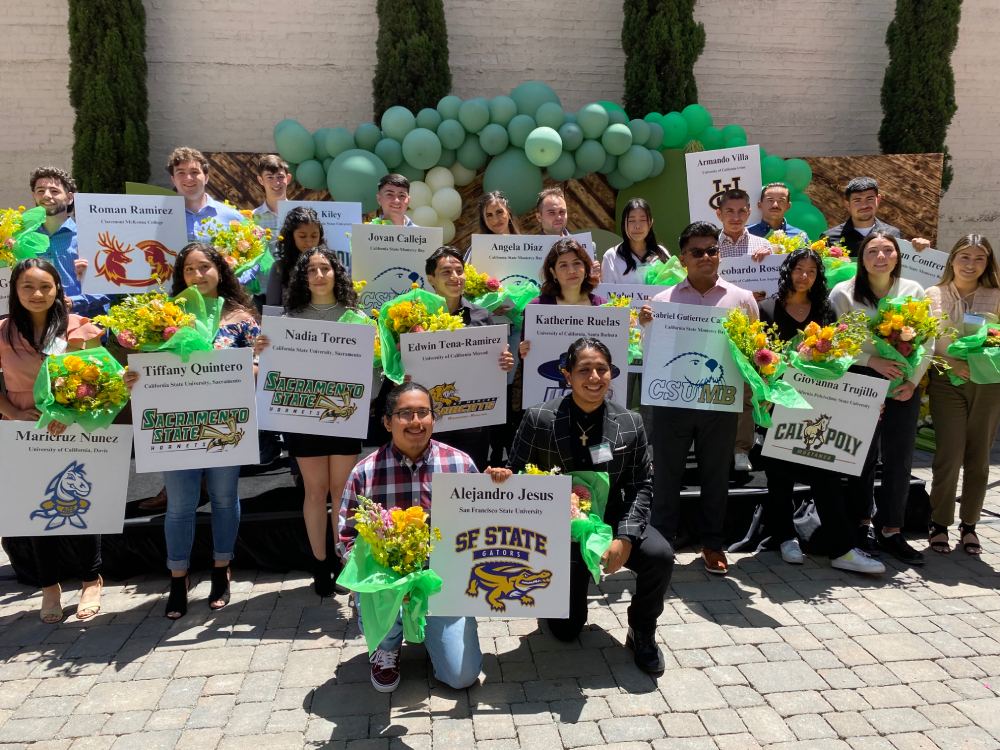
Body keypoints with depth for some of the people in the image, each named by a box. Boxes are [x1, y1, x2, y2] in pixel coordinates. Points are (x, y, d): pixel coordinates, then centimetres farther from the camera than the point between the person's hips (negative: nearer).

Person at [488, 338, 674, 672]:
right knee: (566, 629, 2)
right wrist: (504, 477, -31)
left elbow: (640, 486, -3)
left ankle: (642, 633, 5)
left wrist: (626, 537, -16)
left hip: (613, 519, 2)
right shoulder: (539, 419, -12)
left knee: (659, 556, -26)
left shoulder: (630, 423, -5)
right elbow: (516, 473, -5)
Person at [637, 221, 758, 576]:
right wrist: (644, 325, -13)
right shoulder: (663, 300, 4)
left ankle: (711, 541, 28)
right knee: (666, 474, 7)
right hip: (672, 400, 0)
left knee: (716, 475, 11)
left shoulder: (742, 299, 6)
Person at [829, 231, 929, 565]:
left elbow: (928, 341, 7)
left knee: (899, 458, 4)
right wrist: (872, 360, -16)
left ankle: (891, 531, 15)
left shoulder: (914, 291, 7)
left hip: (903, 385, 3)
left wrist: (913, 381, -4)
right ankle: (863, 524, 20)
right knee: (862, 456, 4)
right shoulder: (844, 293, -1)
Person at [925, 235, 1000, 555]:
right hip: (947, 383, -2)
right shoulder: (933, 295, 5)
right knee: (949, 456, -7)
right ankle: (940, 525, 8)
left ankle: (969, 525, 21)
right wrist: (953, 365, -15)